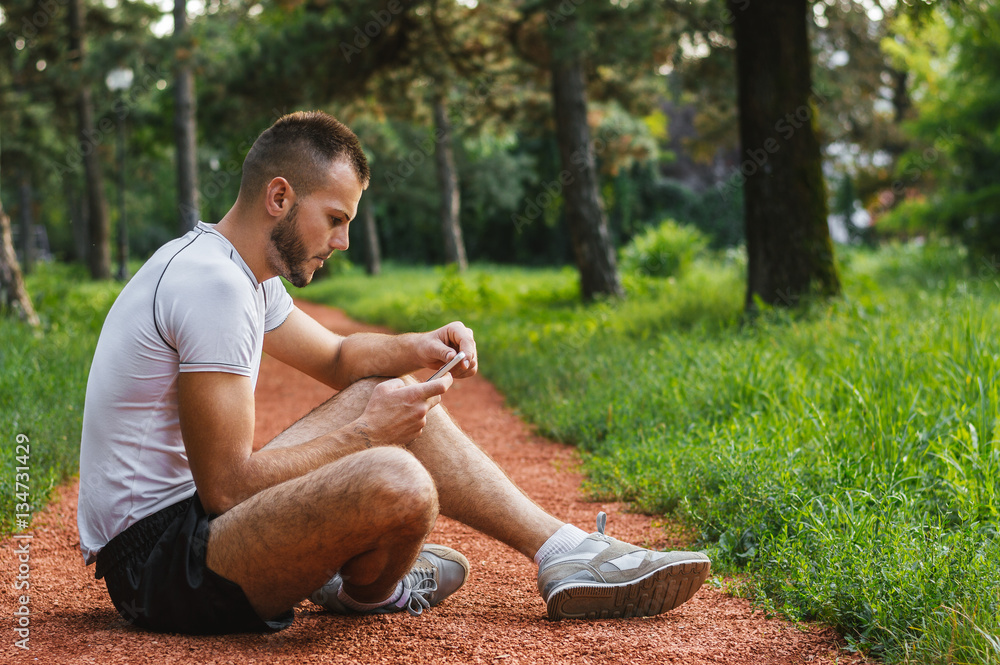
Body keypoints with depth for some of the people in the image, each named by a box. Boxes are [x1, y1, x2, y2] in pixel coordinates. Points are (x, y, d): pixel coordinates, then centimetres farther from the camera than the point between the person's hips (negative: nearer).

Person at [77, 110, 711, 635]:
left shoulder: (235, 270, 11)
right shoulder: (214, 285, -21)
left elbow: (338, 358, 25)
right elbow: (225, 487, -24)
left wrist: (418, 349, 5)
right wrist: (364, 432, -15)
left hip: (190, 508, 11)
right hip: (157, 561, -11)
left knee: (390, 393, 14)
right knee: (397, 483, -32)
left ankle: (567, 553, 10)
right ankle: (368, 590, 4)